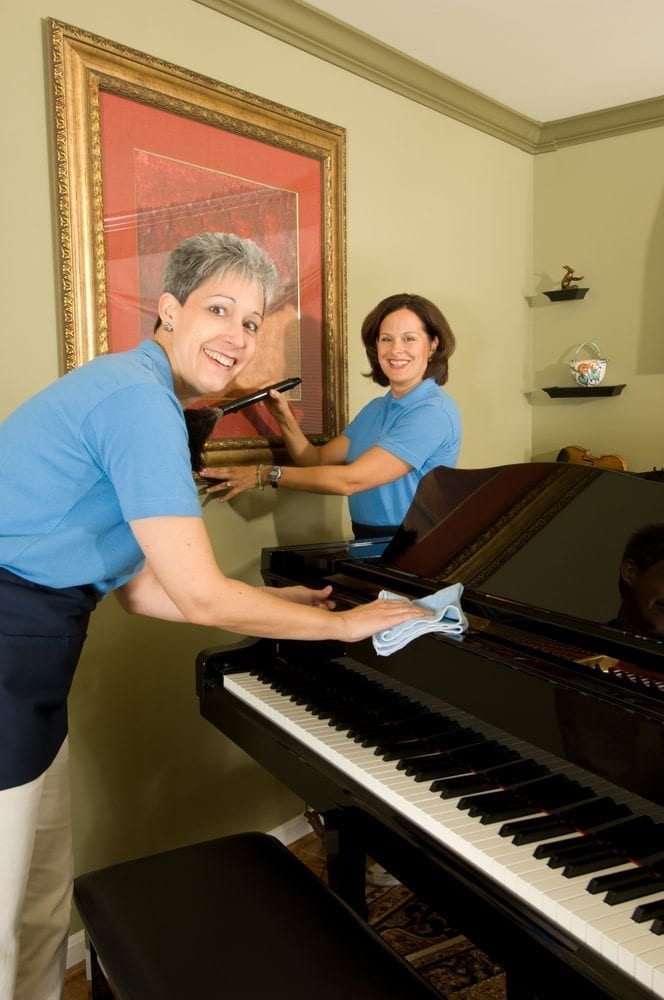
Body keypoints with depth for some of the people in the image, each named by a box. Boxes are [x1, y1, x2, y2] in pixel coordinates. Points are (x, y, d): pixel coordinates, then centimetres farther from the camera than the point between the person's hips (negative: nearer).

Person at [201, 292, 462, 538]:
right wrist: (285, 419, -5)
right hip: (369, 543, 6)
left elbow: (350, 480, -18)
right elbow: (318, 460, 10)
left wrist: (263, 474, -13)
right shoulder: (377, 408, 14)